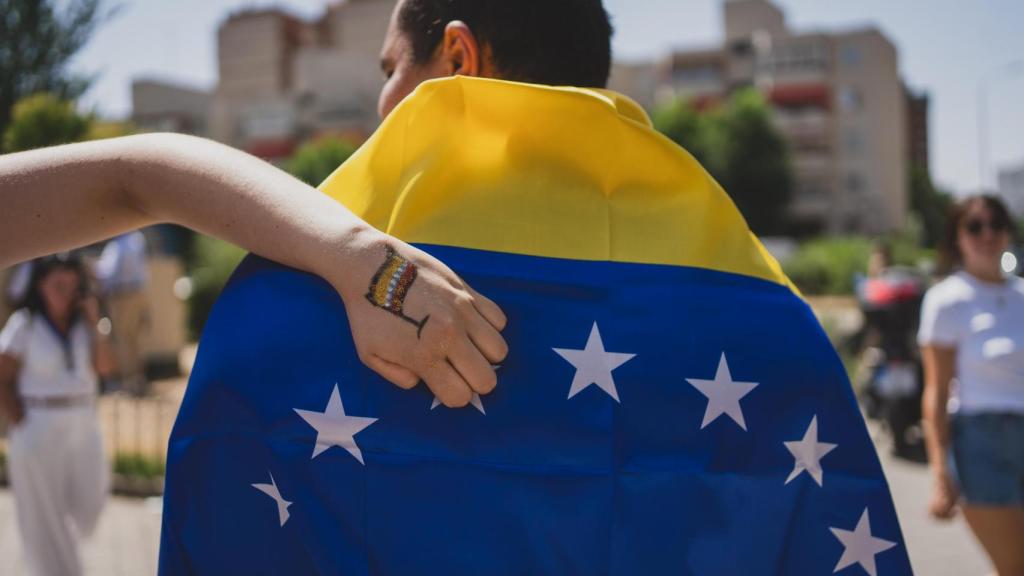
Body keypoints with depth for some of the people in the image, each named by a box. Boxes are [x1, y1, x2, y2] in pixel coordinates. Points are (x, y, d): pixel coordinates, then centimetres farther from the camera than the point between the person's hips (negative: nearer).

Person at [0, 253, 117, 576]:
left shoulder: (82, 324, 6)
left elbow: (106, 367, -4)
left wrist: (94, 325, -10)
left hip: (83, 427, 5)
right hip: (39, 429, -4)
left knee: (88, 508, 8)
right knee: (45, 520, 3)